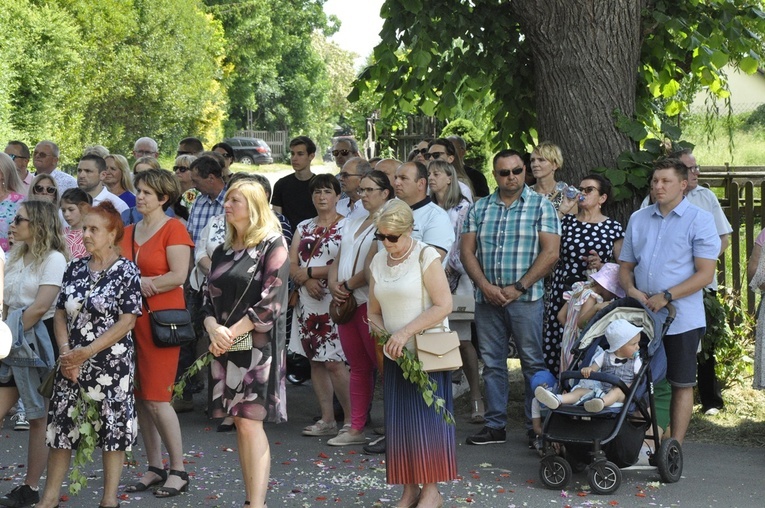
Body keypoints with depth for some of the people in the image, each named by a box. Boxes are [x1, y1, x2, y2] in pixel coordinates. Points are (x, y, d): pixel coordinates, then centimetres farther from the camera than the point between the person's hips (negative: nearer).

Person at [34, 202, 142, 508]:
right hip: (72, 363, 5)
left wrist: (88, 351, -16)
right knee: (61, 423, 6)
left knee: (112, 426, 1)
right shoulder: (75, 269, 9)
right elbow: (60, 313, 9)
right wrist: (66, 353, -6)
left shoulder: (126, 271, -6)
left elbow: (127, 322, -12)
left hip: (112, 363, -5)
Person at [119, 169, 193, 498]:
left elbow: (178, 276, -14)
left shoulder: (174, 229, -5)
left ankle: (178, 471, 4)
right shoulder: (128, 232, 15)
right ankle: (155, 468, 18)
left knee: (156, 398, -8)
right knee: (140, 397, 8)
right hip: (131, 318, 7)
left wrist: (135, 282, -9)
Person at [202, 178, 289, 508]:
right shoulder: (222, 252, 16)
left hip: (258, 345, -6)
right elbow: (209, 299, 12)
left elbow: (271, 300, -13)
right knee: (240, 424, 6)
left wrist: (232, 333, -14)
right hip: (225, 347, 6)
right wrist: (214, 329, -9)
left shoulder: (272, 246, -4)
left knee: (251, 423, -12)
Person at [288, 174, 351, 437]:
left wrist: (309, 271, -9)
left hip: (333, 301, -6)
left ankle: (352, 420, -3)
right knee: (315, 361, 7)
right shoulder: (303, 227, 15)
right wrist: (307, 281, -10)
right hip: (308, 302, 6)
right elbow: (291, 265, 10)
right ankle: (327, 420, 14)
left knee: (334, 362, -11)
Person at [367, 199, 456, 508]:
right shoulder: (379, 262, 9)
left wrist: (406, 332, -19)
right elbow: (374, 312, 16)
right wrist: (386, 336, -4)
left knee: (426, 418, -4)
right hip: (396, 355, 5)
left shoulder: (425, 256, -9)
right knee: (399, 421, 4)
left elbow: (444, 305, -15)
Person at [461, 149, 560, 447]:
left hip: (526, 299, -4)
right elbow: (467, 251, 7)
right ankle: (495, 425, 16)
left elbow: (550, 252, -8)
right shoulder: (479, 208, 11)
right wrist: (486, 286, -8)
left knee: (533, 362, 0)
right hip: (487, 298, 4)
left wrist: (519, 287, -13)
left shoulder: (541, 207, 0)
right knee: (492, 363, 8)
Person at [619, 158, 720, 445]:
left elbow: (705, 274, -10)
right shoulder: (638, 219, 12)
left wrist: (667, 296, -17)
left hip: (681, 319, -4)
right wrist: (630, 289, -5)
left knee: (681, 384, 3)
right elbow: (626, 265, 17)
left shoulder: (700, 221, -4)